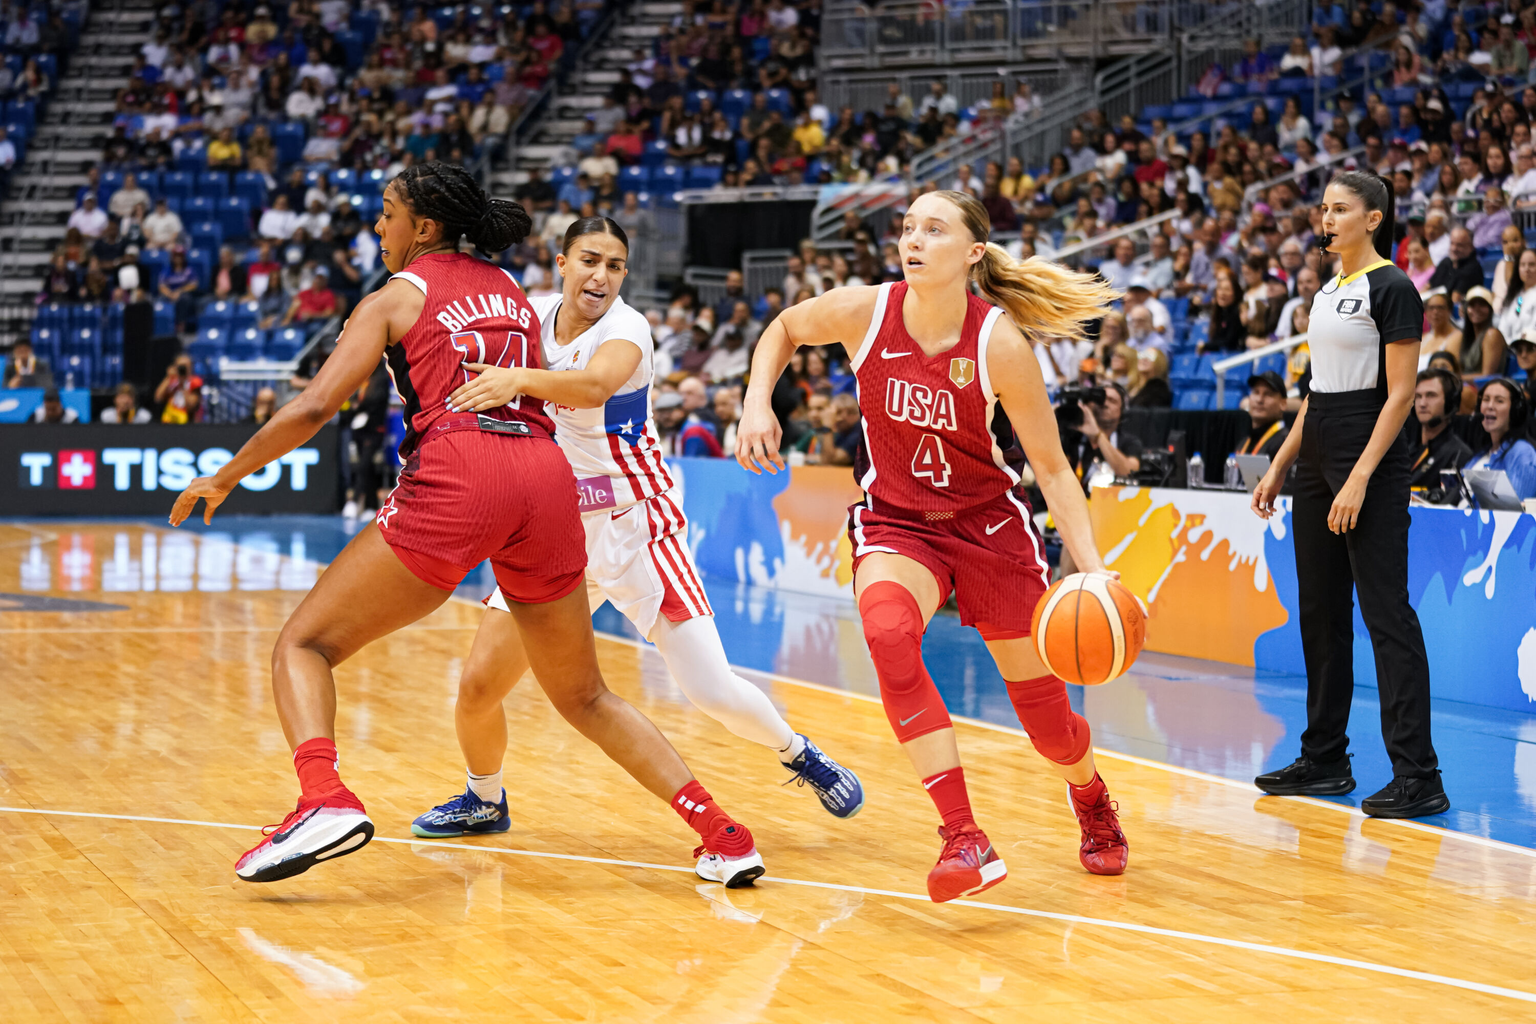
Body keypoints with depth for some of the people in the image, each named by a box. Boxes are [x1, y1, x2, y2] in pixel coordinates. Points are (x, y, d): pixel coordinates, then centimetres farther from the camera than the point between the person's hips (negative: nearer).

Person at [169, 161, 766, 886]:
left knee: (304, 643, 5)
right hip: (546, 475, 5)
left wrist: (226, 478, 13)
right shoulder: (509, 290, 26)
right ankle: (722, 832, 10)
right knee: (583, 696, 20)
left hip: (458, 478, -5)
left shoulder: (395, 297, 11)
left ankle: (325, 800, -21)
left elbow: (314, 408, 2)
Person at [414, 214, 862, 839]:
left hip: (634, 524, -4)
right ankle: (484, 801, 26)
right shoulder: (534, 314, -1)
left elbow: (594, 386, -41)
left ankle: (797, 753, 23)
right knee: (478, 684, -2)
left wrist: (520, 379, -57)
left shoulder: (625, 329, -17)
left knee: (712, 692, -8)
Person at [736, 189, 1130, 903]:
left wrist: (1092, 568, -24)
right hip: (895, 520, 1)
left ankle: (1092, 801, 43)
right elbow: (783, 328, 7)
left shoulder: (1000, 344, -21)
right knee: (888, 631, -34)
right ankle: (964, 839, -32)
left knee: (1045, 713, 5)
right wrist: (757, 403, -8)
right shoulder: (864, 311, -16)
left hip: (987, 522, -1)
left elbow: (1052, 468, -14)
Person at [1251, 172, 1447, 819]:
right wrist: (1279, 466, 17)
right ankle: (1324, 760, 21)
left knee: (1387, 614, -10)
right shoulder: (1328, 290, 15)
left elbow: (1400, 394, -15)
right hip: (1317, 460, 9)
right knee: (1320, 613, 12)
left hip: (1371, 464, -9)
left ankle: (1418, 777, -8)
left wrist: (1360, 478, -22)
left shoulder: (1392, 288, -10)